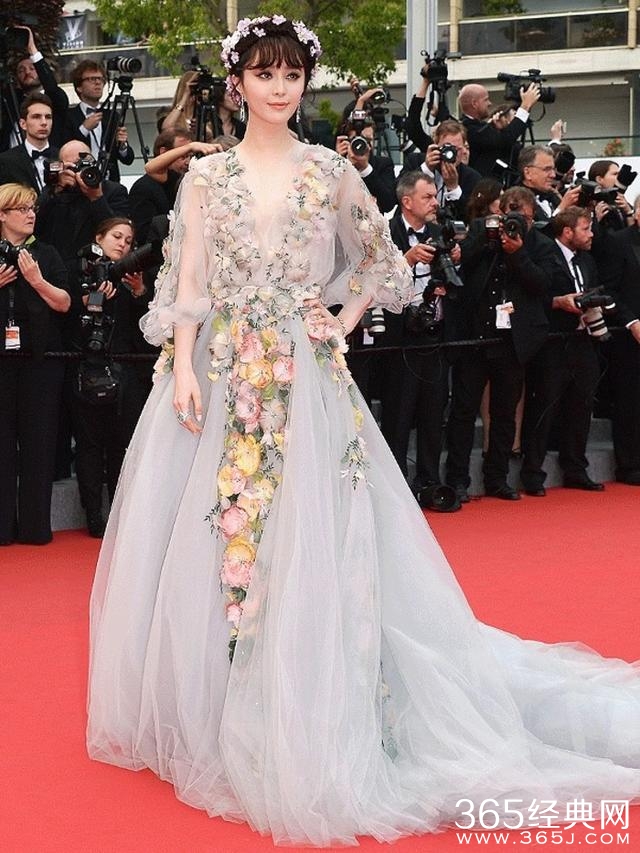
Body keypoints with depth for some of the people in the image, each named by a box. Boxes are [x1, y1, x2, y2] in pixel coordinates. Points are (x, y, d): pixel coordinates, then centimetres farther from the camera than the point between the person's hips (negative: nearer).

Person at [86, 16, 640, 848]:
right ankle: (211, 715, 18)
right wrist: (182, 369, -9)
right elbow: (187, 283, 1)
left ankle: (303, 730, 10)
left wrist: (339, 327, 3)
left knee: (308, 541, -3)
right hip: (220, 378, 1)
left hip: (304, 382, 0)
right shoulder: (207, 176, 5)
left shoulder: (331, 171, 5)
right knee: (204, 539, 1)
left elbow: (380, 263, 15)